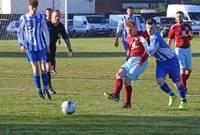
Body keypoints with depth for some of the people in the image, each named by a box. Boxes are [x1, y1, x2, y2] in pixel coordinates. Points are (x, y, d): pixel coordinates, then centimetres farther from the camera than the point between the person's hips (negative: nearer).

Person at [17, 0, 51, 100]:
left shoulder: (41, 17, 2)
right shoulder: (23, 18, -4)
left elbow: (45, 31, 10)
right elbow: (20, 32, 5)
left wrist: (48, 45, 10)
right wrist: (21, 44, -6)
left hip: (41, 46, 2)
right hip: (30, 47, -2)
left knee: (43, 67, -3)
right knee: (35, 68, -3)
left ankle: (46, 90, 4)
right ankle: (39, 91, 5)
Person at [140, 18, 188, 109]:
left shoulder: (156, 38, -27)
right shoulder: (149, 36, 0)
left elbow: (150, 52, -32)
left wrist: (144, 42, -25)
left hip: (171, 60, -7)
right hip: (160, 62, 7)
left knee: (177, 82, 1)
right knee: (159, 81, -13)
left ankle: (184, 101, 19)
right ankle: (171, 96, 11)